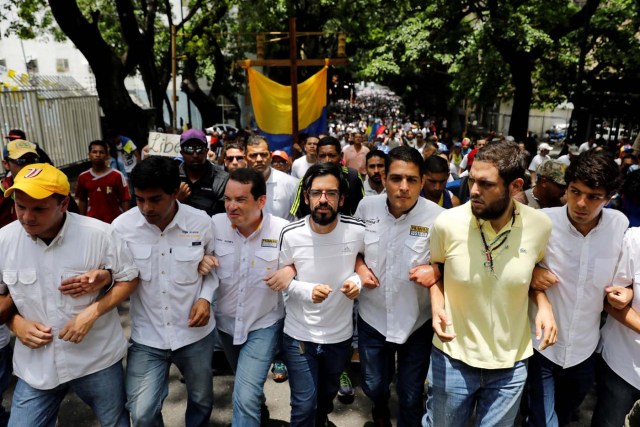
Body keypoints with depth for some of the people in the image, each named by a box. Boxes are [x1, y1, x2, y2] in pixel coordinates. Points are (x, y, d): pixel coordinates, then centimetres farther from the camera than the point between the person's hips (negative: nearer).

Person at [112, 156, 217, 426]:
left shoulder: (201, 222, -12)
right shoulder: (122, 226, -13)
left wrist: (206, 297, -11)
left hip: (195, 333, 1)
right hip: (146, 337, 0)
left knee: (201, 402, 21)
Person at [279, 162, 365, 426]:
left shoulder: (358, 231, -16)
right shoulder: (290, 234, -18)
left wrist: (358, 280, -16)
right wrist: (306, 290, -23)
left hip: (340, 334, 3)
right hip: (299, 334, -2)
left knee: (328, 393, 28)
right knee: (304, 405, 4)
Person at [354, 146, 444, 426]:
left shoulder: (437, 217, -19)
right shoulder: (366, 206, -9)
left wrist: (436, 270, -27)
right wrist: (358, 266, -9)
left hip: (417, 321, -2)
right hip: (372, 317, 3)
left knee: (411, 396, 18)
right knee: (373, 386, 24)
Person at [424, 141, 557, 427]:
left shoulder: (540, 225, -13)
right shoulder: (447, 223, -18)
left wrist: (543, 304, -10)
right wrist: (437, 304, -16)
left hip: (511, 362, 2)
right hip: (453, 356, -1)